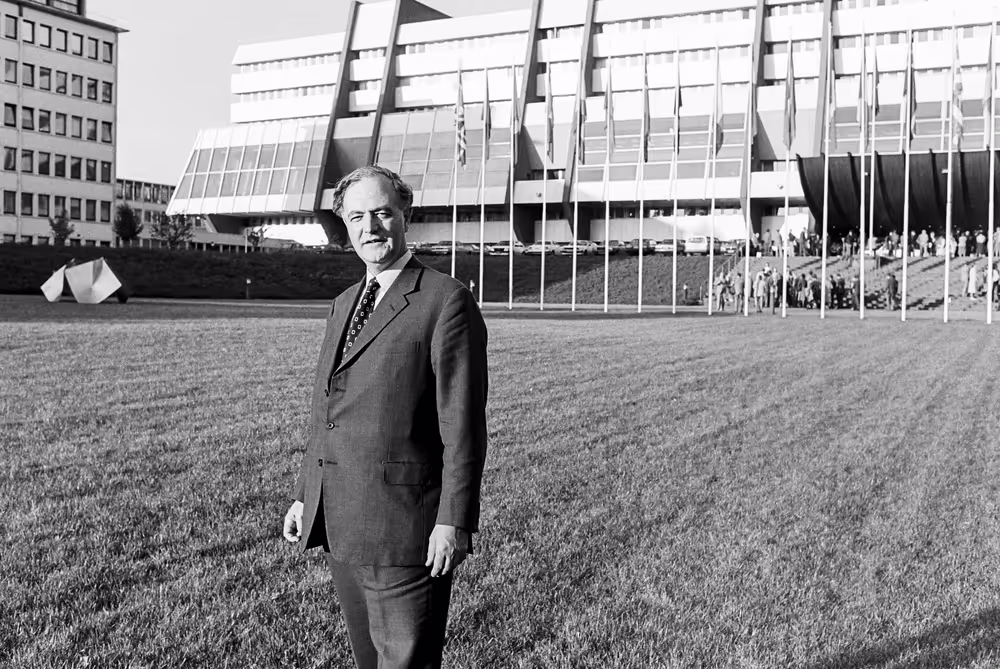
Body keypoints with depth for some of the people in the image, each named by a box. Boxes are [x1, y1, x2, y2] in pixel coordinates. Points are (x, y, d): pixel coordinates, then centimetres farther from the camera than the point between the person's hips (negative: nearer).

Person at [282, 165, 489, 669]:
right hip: (342, 529, 8)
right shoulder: (343, 305, 16)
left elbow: (463, 424, -13)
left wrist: (453, 522, -16)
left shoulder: (447, 301, -9)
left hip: (405, 530, -7)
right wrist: (304, 495, 16)